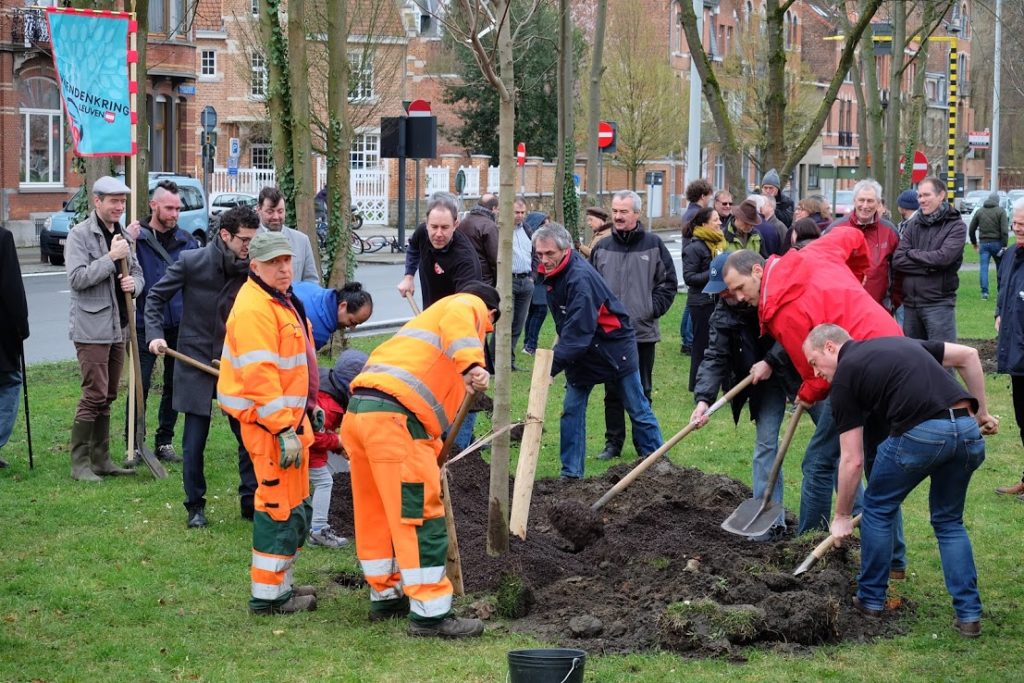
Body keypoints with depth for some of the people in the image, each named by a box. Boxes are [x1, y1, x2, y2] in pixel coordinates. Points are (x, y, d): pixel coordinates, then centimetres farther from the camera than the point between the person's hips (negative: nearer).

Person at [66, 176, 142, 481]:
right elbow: (77, 278, -17)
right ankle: (79, 462, -5)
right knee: (94, 394, -11)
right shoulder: (80, 234, -8)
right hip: (92, 328, -8)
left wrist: (134, 283, -3)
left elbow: (138, 273, 21)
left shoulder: (123, 235, 15)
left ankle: (101, 459, 19)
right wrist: (111, 258, -20)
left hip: (118, 328, 8)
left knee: (107, 397, 12)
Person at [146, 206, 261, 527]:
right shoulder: (192, 262, -9)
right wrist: (155, 334, -11)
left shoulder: (253, 270, -6)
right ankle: (195, 506, 18)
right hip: (196, 362, -2)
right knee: (194, 442, 3)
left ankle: (251, 501, 18)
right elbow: (156, 297, 1)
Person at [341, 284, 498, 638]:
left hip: (358, 411, 9)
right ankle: (430, 612, -1)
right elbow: (457, 320, -17)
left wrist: (432, 450, 45)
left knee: (375, 513, 20)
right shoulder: (471, 307, 10)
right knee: (420, 515, -4)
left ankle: (385, 596, 33)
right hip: (394, 417, -9)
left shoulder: (431, 314, 35)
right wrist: (472, 365, -30)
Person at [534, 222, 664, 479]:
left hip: (614, 349, -8)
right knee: (572, 410, 3)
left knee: (637, 409, 5)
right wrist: (561, 355, 6)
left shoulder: (581, 278, -30)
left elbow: (578, 332, -34)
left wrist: (552, 366, -37)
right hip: (581, 352, 8)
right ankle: (571, 472, 9)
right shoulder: (553, 275, -3)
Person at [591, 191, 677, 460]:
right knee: (613, 392, 6)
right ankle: (613, 443, 13)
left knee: (642, 392, 7)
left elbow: (668, 283, 2)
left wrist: (653, 309, -7)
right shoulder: (602, 248, 6)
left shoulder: (653, 245, -1)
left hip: (643, 331, -2)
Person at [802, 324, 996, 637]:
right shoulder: (900, 342, 28)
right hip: (968, 430, 6)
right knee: (949, 521, 23)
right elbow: (968, 355, 22)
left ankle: (871, 599, 28)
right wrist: (982, 412, 28)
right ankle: (969, 614, 15)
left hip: (920, 434, -6)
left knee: (878, 508, 20)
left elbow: (852, 460, 9)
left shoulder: (845, 376, 10)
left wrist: (842, 516, 20)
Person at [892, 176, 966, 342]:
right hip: (911, 303, 5)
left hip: (939, 304, -5)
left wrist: (912, 253, -4)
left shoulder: (956, 227, -2)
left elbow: (943, 257, -17)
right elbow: (897, 261, 0)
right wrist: (928, 266, -12)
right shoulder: (913, 225, 10)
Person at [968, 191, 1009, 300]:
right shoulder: (1000, 211, -4)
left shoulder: (979, 211, 6)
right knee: (1000, 266, 13)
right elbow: (1004, 230, -13)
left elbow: (971, 229, 10)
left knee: (984, 267, 0)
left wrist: (974, 243, 21)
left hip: (984, 243, 2)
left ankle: (984, 291, -10)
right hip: (996, 243, -2)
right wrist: (1004, 246, -10)